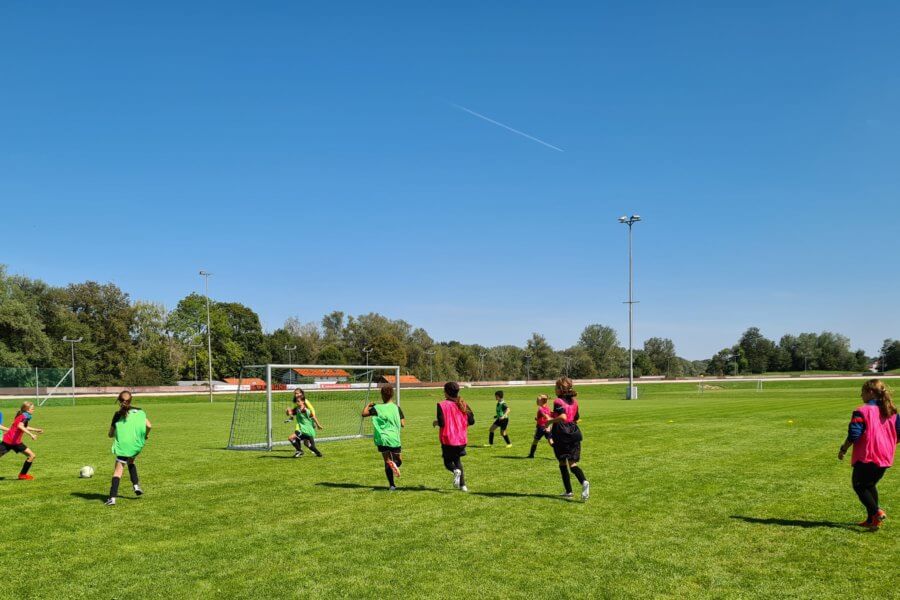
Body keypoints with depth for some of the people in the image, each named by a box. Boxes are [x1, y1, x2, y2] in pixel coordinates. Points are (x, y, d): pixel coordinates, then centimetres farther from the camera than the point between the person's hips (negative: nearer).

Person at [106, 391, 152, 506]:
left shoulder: (118, 414, 2)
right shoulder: (139, 411, 6)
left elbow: (111, 434, 4)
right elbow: (148, 426, -4)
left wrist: (116, 433, 25)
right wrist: (146, 435, 14)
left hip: (123, 444, -3)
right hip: (136, 444, 3)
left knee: (118, 469, -1)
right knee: (130, 462, 29)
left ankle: (112, 497, -11)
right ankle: (136, 485, 17)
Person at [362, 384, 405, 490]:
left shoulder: (378, 408, -4)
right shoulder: (397, 408, -2)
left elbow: (364, 413, 0)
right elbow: (403, 424, -2)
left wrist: (368, 405, 16)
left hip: (382, 439, 1)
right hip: (394, 439, 0)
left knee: (387, 461, 12)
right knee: (399, 460, 17)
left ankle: (391, 485, -4)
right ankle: (394, 464, -21)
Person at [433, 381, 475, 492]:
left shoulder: (442, 405, -12)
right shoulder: (463, 404, 2)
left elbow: (442, 423, -18)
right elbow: (471, 421, 2)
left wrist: (435, 423, 3)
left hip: (448, 439, -4)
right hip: (462, 439, 4)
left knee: (448, 462, 13)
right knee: (457, 460, 22)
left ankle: (456, 471, -20)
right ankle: (462, 485, 12)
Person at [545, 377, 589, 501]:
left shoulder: (558, 401, -10)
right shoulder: (574, 401, 12)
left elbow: (563, 416, -26)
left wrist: (550, 421, -13)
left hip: (561, 434, -5)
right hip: (575, 433, 5)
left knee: (562, 463, 11)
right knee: (573, 463, 2)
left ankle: (568, 491, 13)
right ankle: (584, 482, -26)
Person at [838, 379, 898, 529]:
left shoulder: (862, 411, -15)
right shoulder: (891, 411, 6)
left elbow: (853, 436, -19)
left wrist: (843, 449, -5)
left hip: (866, 458, -7)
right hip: (885, 459, 7)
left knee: (859, 485, 10)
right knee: (870, 485, 21)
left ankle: (876, 512, -9)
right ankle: (872, 520, 18)